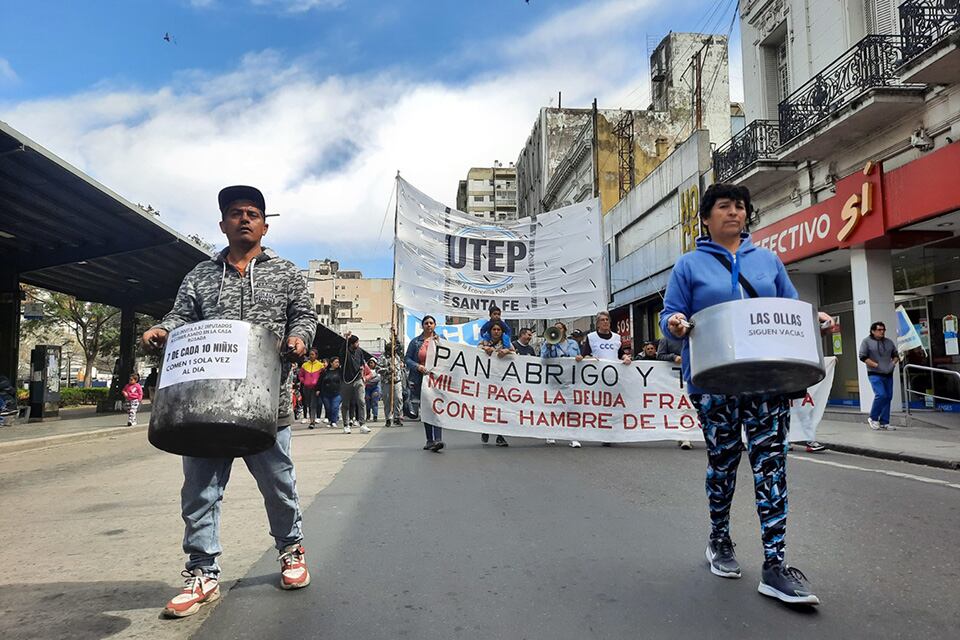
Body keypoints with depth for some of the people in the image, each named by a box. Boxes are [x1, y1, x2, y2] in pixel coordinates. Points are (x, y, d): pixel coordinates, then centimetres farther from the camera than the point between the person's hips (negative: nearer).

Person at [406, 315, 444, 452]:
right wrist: (417, 366, -11)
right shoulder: (415, 342, 10)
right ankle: (430, 440, 20)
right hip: (420, 380, 2)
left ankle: (438, 439, -23)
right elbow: (407, 359, 6)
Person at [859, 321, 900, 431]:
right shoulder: (866, 341, -2)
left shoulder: (889, 342, 15)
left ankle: (884, 423, 11)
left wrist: (893, 362, 3)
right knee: (881, 395, -19)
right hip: (875, 374, -6)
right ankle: (873, 418, -1)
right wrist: (876, 365, -14)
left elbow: (896, 355, 24)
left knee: (888, 397, 4)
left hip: (888, 374, 6)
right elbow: (863, 357, -8)